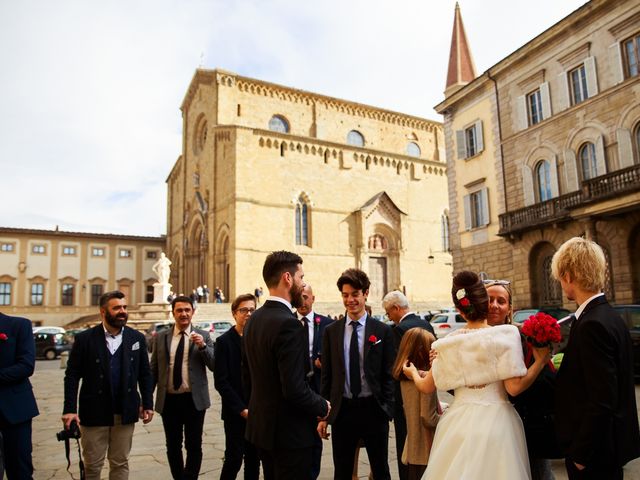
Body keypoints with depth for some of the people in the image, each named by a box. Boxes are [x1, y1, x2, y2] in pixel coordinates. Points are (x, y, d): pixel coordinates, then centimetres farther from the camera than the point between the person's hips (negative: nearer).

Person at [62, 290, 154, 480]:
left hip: (125, 414, 2)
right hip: (93, 413, -1)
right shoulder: (84, 339, -5)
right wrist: (70, 409, -10)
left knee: (121, 464, 12)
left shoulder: (137, 338, 1)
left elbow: (145, 374, 5)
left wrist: (148, 404, 1)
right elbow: (72, 376, -4)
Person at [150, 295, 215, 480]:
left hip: (194, 400, -2)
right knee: (173, 446, 14)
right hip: (169, 400, 2)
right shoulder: (161, 337, 5)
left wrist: (202, 346, -20)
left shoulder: (203, 336, 0)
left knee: (194, 446, 4)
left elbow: (214, 366, -6)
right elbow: (153, 369, 7)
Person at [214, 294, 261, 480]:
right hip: (235, 413, -3)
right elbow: (221, 381, -9)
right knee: (234, 458, -1)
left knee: (253, 458, 10)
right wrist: (242, 409, -12)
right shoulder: (224, 341, -5)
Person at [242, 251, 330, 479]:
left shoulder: (254, 319, 4)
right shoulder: (288, 324, -24)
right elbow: (295, 388, -26)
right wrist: (322, 406, -9)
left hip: (261, 426, 9)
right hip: (289, 432, -9)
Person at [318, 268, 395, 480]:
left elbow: (388, 374, -1)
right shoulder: (331, 331, 3)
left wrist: (387, 410, -6)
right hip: (342, 410, 2)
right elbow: (326, 375, 5)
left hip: (373, 409, -1)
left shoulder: (383, 331, -2)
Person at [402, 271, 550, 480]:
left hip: (460, 423, 2)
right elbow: (514, 387, -13)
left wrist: (413, 373, 29)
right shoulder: (506, 334, -10)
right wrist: (540, 361, -3)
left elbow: (427, 386, 8)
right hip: (496, 423, -2)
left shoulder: (449, 343, -1)